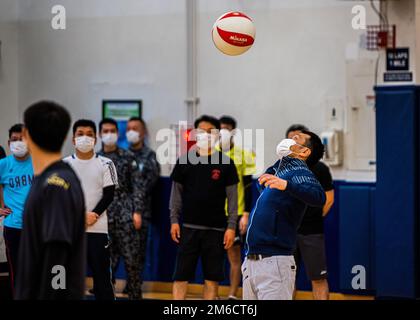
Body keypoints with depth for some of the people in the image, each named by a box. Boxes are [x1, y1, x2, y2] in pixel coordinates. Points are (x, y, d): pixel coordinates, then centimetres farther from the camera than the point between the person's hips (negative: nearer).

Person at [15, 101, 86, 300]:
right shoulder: (44, 180, 11)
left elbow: (57, 255, -22)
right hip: (33, 292, 9)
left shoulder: (57, 186, -18)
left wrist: (45, 297, -22)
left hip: (54, 295, -9)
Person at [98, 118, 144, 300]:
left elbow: (137, 187, 1)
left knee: (132, 260, -3)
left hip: (126, 216, -2)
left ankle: (135, 296, 4)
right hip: (103, 216, 2)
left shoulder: (128, 157, 3)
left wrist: (137, 212, -7)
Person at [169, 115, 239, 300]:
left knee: (212, 277, 3)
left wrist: (231, 226, -4)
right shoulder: (185, 161, 4)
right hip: (189, 227, 0)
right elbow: (176, 193, 9)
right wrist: (174, 220, 1)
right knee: (181, 274, -1)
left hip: (216, 229, 0)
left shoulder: (225, 163, 1)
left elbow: (232, 197, 2)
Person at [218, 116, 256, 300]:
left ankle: (232, 296, 3)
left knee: (234, 255, 0)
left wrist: (246, 214, -8)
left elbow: (248, 187, -2)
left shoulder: (242, 154, -2)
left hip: (235, 213, -3)